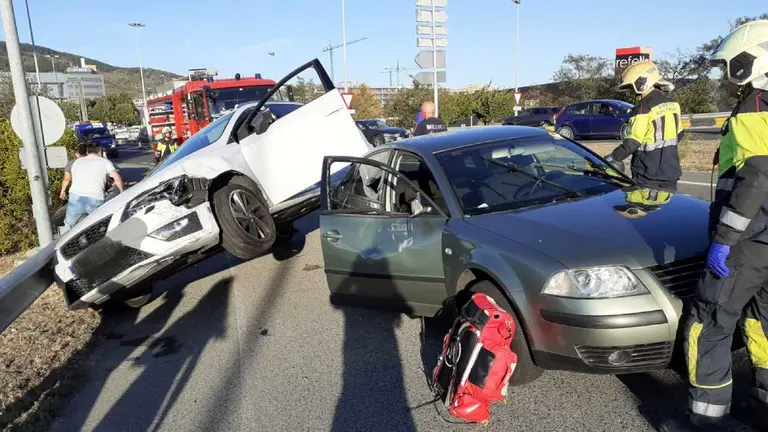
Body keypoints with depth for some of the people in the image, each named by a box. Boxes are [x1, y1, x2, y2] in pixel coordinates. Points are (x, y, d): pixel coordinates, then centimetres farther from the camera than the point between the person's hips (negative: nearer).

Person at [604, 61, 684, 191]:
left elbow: (632, 143, -21)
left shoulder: (645, 108, -18)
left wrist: (610, 158, -13)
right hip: (671, 171, 8)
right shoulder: (672, 104, 8)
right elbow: (679, 134, 19)